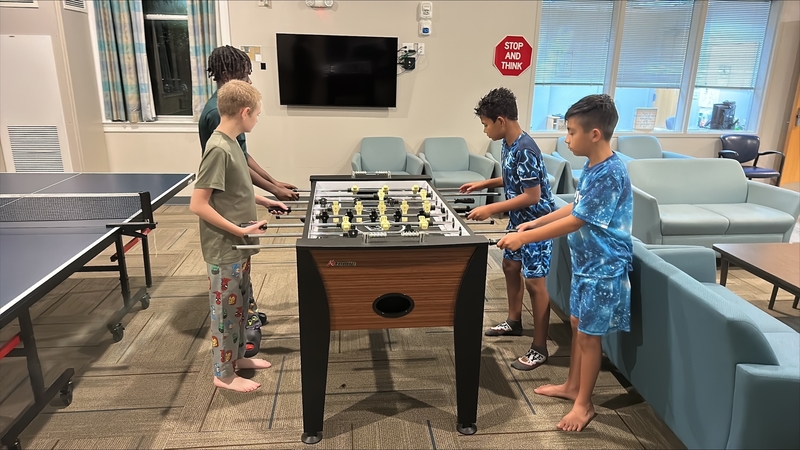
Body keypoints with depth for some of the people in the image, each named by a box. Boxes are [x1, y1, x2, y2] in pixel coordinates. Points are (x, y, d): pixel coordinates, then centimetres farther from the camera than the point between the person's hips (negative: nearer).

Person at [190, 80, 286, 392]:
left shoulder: (230, 143, 5)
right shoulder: (218, 150, -23)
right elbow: (198, 204, -24)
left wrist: (263, 201, 14)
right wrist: (239, 230, -22)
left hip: (238, 247, 9)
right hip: (224, 249, -9)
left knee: (240, 304, 21)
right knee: (226, 310, 6)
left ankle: (237, 356, 39)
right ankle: (224, 374, 24)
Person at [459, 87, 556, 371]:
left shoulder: (525, 151, -27)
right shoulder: (509, 144, 3)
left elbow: (532, 195, -28)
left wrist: (492, 209, -27)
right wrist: (484, 184, 8)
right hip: (518, 219, 10)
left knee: (534, 282, -4)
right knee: (510, 266, 21)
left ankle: (539, 348, 8)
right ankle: (514, 321, 40)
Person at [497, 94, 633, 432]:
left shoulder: (610, 174, -26)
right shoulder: (592, 166, 4)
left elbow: (575, 222, -27)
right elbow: (575, 208, 14)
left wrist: (524, 238, -25)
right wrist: (534, 223, 9)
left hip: (604, 268, -9)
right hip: (585, 262, 9)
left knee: (589, 335, 4)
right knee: (577, 324, 19)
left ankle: (584, 404, 22)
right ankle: (571, 386, 37)